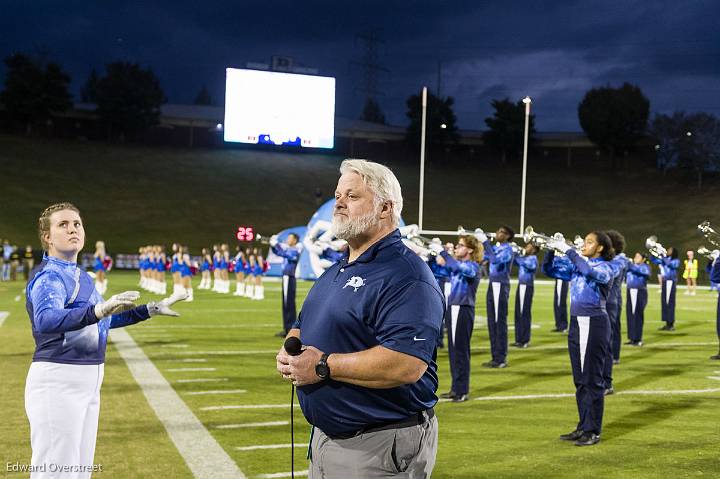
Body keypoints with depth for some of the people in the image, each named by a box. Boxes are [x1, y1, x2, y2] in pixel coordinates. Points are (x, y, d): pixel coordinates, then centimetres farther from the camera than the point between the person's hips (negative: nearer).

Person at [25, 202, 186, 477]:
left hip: (88, 382, 10)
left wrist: (151, 310, 26)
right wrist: (98, 310, -50)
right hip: (57, 381, -10)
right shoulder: (48, 276, -14)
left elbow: (104, 319, 27)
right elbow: (45, 320, -35)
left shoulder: (80, 275, 14)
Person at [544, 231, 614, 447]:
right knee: (579, 379, 11)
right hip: (576, 323, 7)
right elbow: (551, 271, 13)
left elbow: (589, 271, -29)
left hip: (595, 324, -7)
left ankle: (593, 431, 5)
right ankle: (583, 427, 20)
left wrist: (568, 250, -25)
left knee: (592, 379, -2)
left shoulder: (605, 267, -7)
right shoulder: (578, 266, 13)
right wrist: (551, 251, -3)